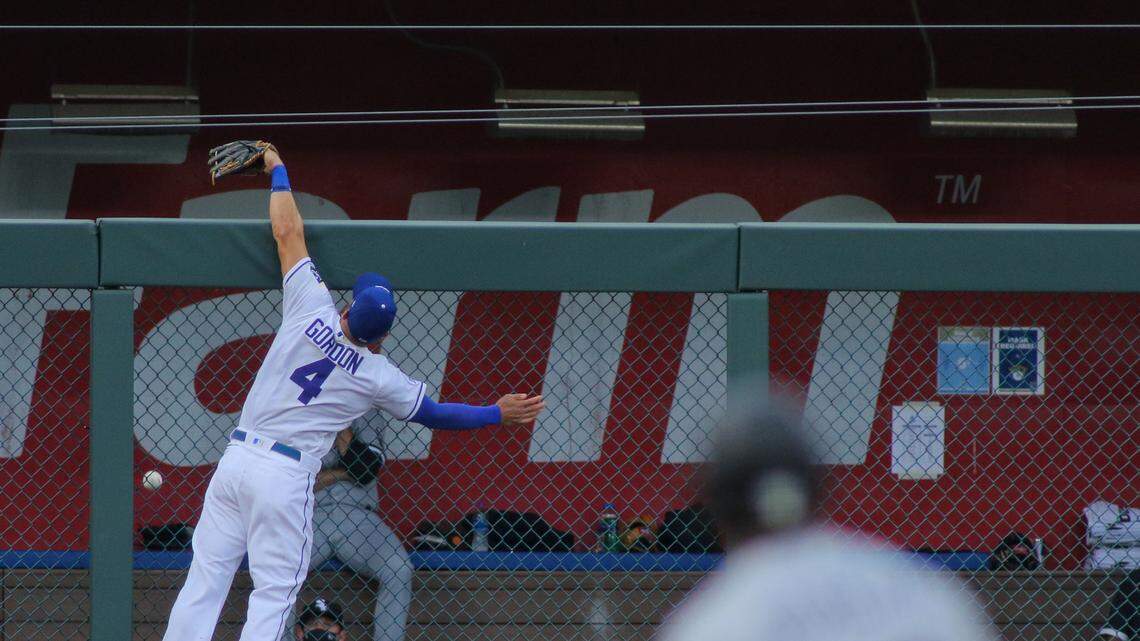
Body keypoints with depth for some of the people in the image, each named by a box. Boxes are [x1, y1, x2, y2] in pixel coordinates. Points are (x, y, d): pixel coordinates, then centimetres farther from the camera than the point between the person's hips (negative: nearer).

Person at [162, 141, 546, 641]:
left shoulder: (313, 313, -2)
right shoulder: (379, 378, -4)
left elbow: (287, 232, 6)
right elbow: (434, 414, 9)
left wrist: (277, 170, 19)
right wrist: (498, 415, 21)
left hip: (237, 459, 3)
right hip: (286, 476, -3)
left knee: (206, 577, 4)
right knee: (273, 592, 2)